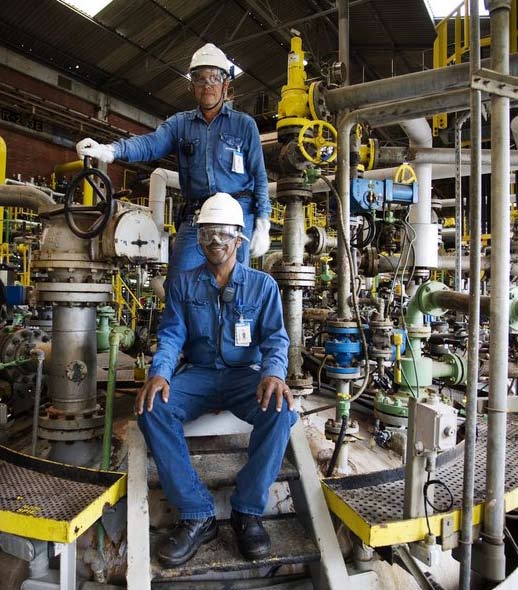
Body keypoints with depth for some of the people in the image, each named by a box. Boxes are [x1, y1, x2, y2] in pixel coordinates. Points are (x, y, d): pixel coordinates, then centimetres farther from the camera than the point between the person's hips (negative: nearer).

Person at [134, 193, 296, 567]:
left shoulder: (263, 285, 4)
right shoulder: (183, 284, 8)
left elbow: (275, 338, -3)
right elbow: (171, 336, 1)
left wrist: (274, 373, -26)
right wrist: (159, 373, -21)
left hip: (246, 374, -1)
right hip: (198, 374, 2)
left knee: (282, 410, -32)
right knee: (152, 409, -27)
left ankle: (248, 512, -11)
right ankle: (198, 515, -15)